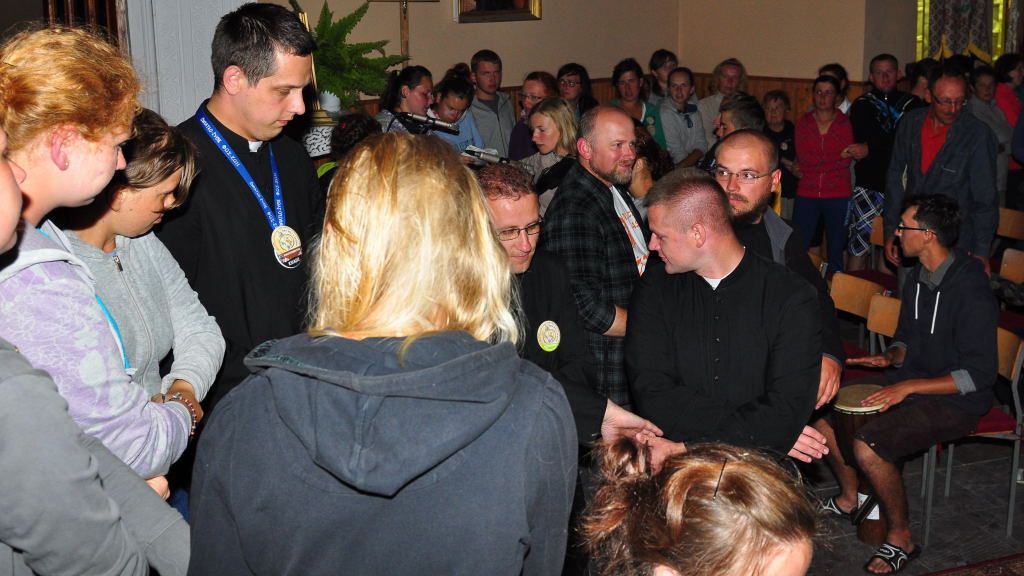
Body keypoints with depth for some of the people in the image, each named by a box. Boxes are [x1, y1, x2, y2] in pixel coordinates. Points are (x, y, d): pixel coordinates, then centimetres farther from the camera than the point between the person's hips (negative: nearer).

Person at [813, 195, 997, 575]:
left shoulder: (971, 290, -23)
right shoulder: (918, 276, 4)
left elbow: (979, 375, -23)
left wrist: (908, 386, -28)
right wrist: (891, 357, -4)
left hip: (955, 400, -9)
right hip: (910, 382, 9)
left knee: (867, 446, -28)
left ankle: (901, 539, -5)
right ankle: (848, 497, 21)